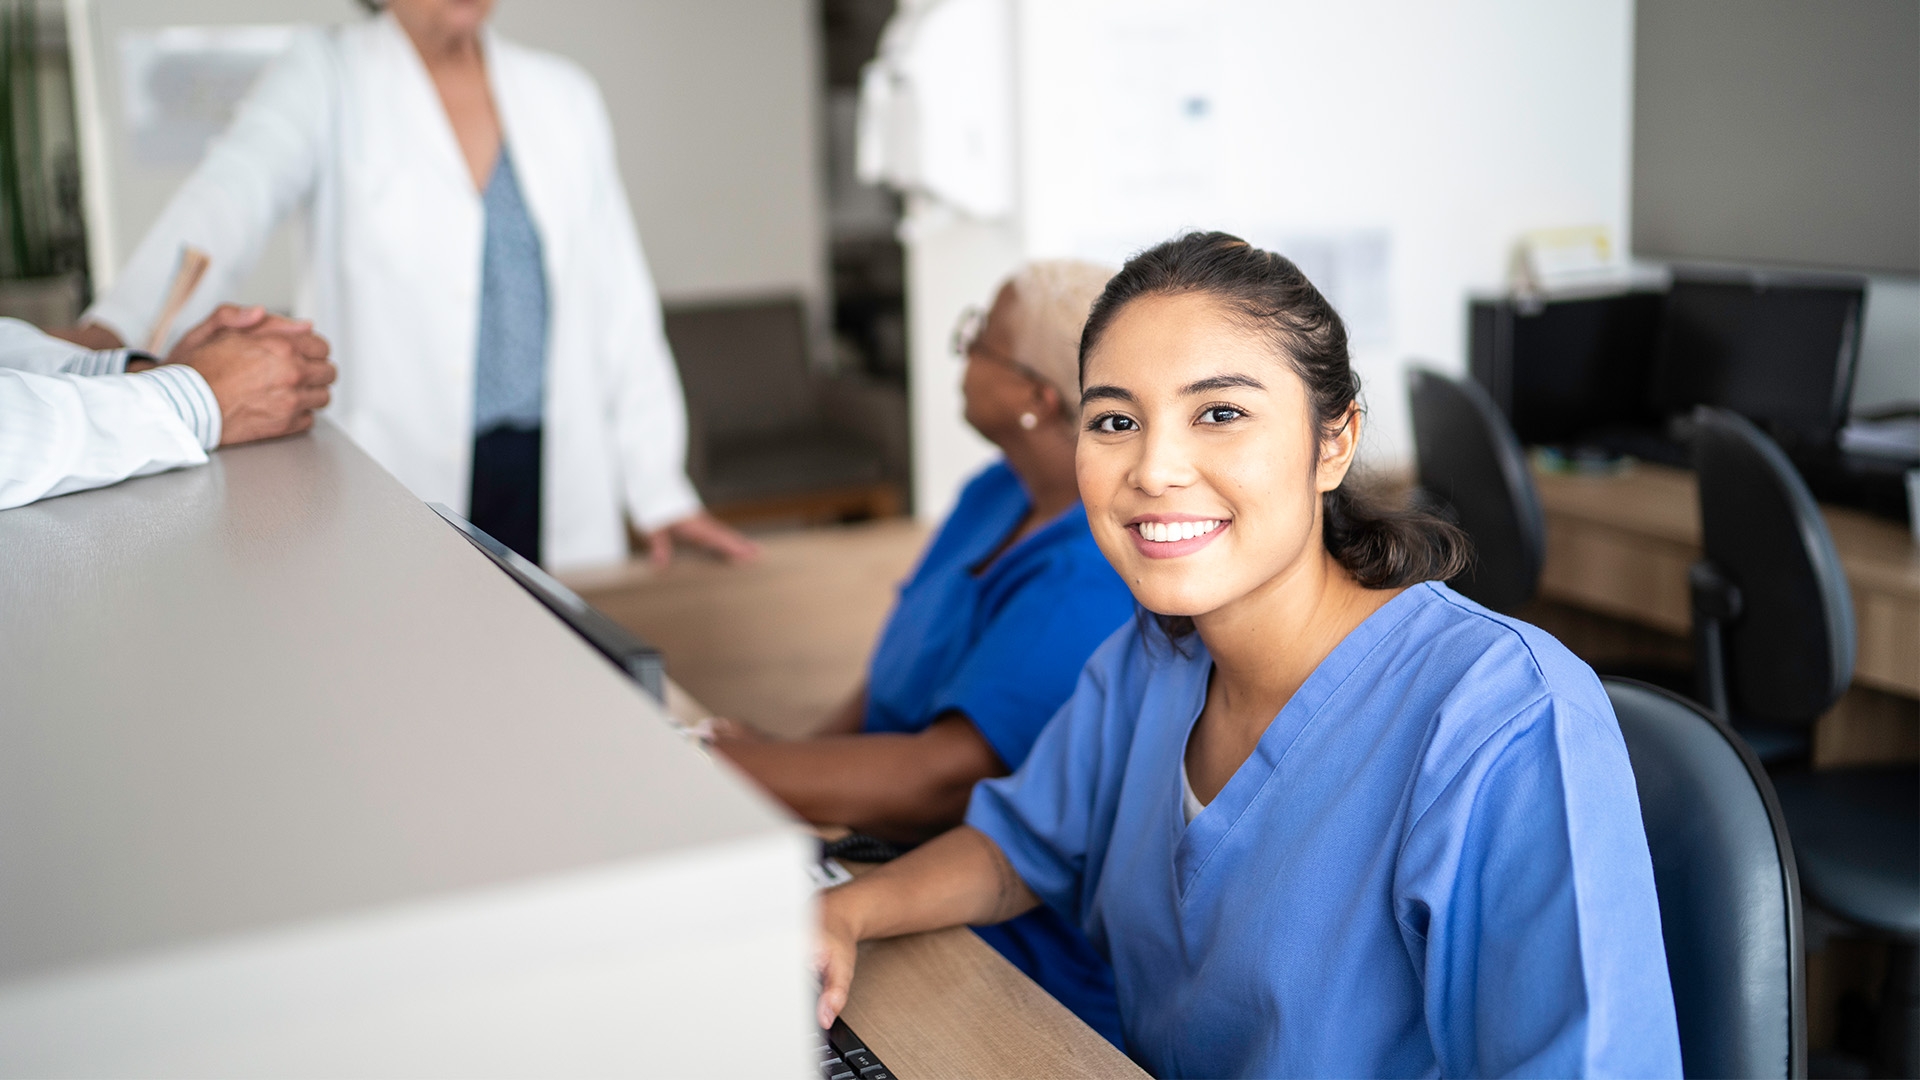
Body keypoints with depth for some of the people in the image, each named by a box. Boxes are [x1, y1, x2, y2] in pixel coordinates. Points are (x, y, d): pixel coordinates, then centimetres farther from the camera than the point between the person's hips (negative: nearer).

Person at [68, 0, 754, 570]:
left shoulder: (564, 96, 12)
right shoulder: (326, 77, 1)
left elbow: (618, 300, 11)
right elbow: (231, 195, -17)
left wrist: (659, 491, 7)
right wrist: (115, 328, -36)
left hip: (557, 494, 3)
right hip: (388, 488, -3)